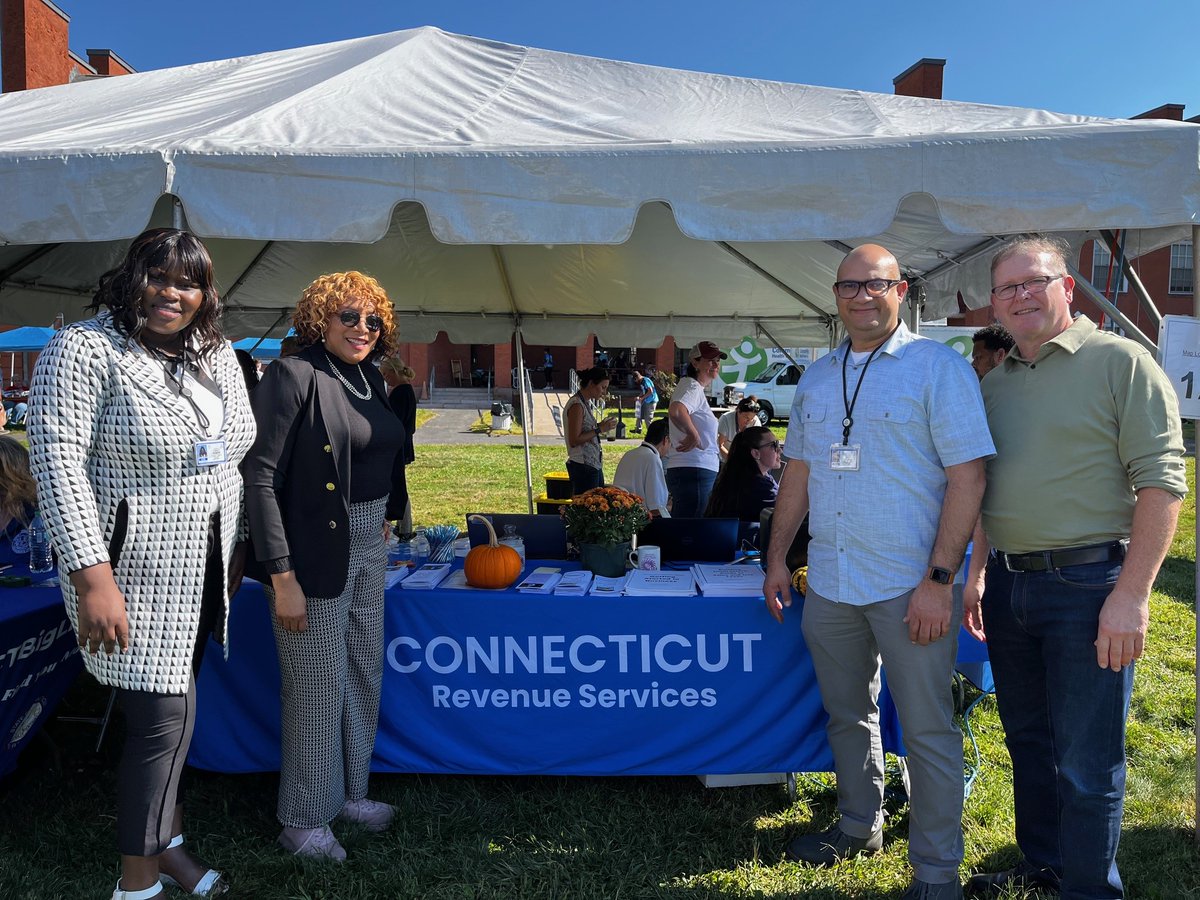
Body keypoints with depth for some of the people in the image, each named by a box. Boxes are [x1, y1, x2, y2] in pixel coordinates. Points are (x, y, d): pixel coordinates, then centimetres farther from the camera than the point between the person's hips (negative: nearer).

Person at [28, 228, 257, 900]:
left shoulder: (220, 354, 8)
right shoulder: (85, 350, -12)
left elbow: (241, 454, 15)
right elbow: (58, 462, -18)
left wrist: (237, 552, 15)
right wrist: (91, 575, -23)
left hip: (204, 571, 6)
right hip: (136, 574, -6)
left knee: (170, 712, 17)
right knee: (166, 718, -4)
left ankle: (167, 842, 34)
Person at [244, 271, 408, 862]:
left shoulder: (368, 377, 8)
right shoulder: (292, 375, -15)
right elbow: (260, 479, -19)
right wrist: (282, 576, -21)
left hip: (368, 547, 8)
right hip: (316, 556, -8)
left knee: (364, 675, 17)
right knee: (317, 686, 3)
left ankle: (348, 792, 35)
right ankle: (302, 820, 21)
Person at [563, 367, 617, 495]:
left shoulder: (587, 403, 13)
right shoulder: (576, 405, -15)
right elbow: (574, 440, -19)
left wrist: (602, 425, 4)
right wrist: (599, 429, -16)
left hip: (594, 464, 10)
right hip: (583, 466, -10)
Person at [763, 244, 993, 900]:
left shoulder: (939, 368, -6)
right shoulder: (816, 379, 11)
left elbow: (968, 477, -11)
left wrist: (938, 580, -17)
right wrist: (777, 560, 13)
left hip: (910, 586, -5)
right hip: (829, 583, 6)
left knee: (926, 729, 4)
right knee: (846, 715, 18)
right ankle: (860, 826, 38)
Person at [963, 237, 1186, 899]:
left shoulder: (1120, 362, -7)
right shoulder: (993, 384, 13)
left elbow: (1161, 481, -13)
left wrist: (1131, 596, -18)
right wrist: (977, 573, 16)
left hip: (1088, 586, -6)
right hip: (1008, 587, 7)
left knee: (1086, 764, 2)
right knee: (1027, 741, 18)